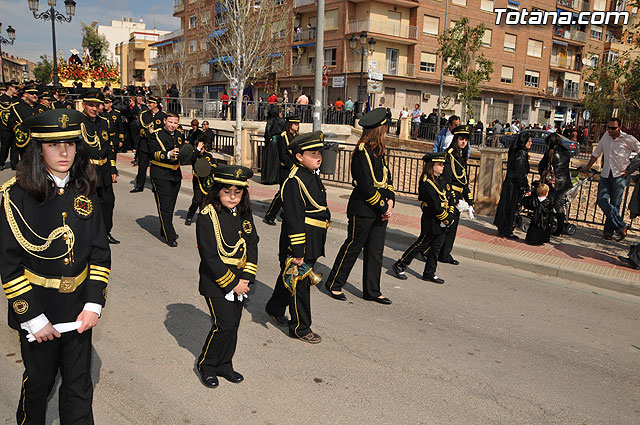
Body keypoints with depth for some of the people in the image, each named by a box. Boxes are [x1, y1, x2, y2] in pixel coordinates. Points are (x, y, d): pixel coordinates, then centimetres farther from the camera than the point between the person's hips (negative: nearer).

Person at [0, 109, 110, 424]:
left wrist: (94, 304, -7)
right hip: (37, 310, -3)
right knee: (39, 381, 18)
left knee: (79, 385, 14)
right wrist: (32, 317, -14)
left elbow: (100, 251, 1)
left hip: (80, 310, 3)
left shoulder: (84, 192, 0)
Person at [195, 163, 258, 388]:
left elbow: (252, 246, 4)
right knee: (225, 324, -6)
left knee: (233, 324, 11)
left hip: (239, 280, 6)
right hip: (215, 281, -6)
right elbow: (210, 256, -18)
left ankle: (224, 365, 31)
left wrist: (246, 278, -8)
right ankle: (206, 365, 17)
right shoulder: (207, 217, -16)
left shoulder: (244, 215, 3)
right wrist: (232, 283, -17)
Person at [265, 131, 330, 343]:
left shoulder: (313, 176, 10)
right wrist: (298, 251, -22)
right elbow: (294, 219, -22)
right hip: (299, 241, -9)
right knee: (299, 282, 3)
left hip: (313, 242, 9)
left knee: (290, 276, 24)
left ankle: (275, 308, 45)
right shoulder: (294, 181, -20)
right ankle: (300, 327, 17)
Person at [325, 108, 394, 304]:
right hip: (362, 209, -8)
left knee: (375, 251, 12)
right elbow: (366, 187, -19)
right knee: (353, 247, 4)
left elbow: (387, 178, 13)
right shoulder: (362, 152, -16)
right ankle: (334, 284, 21)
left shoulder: (379, 151, 12)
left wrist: (390, 201, -2)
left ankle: (372, 291, 23)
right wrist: (384, 207, -14)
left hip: (380, 210, 8)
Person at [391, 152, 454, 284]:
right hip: (431, 222, -9)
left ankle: (429, 273, 22)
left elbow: (448, 198, 11)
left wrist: (450, 215, -3)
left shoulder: (440, 181, 12)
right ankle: (399, 266, 12)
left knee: (436, 247, 12)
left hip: (441, 223, 9)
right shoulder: (427, 182, -17)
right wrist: (446, 218, -16)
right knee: (421, 244, 0)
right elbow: (434, 205, -21)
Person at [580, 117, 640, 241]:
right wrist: (587, 167, 27)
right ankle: (621, 226, -3)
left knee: (615, 204, -3)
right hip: (605, 174, 5)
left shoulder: (628, 139, -5)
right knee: (602, 200, -10)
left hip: (620, 175, -4)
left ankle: (608, 231, 6)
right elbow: (597, 152, 22)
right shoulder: (606, 136, 10)